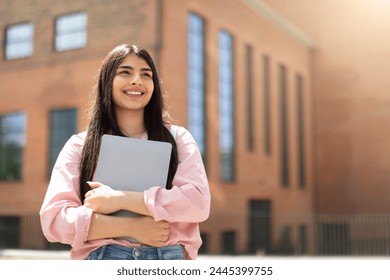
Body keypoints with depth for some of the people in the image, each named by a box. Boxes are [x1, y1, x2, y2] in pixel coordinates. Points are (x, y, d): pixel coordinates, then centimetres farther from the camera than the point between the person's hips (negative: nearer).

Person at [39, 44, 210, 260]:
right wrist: (132, 227, -13)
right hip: (102, 257, 0)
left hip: (170, 257, 0)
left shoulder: (177, 138, 7)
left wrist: (120, 199, -12)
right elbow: (54, 218, -4)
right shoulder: (79, 145, 7)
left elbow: (198, 202, -8)